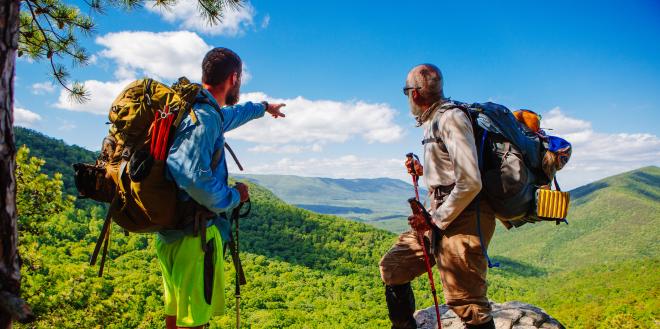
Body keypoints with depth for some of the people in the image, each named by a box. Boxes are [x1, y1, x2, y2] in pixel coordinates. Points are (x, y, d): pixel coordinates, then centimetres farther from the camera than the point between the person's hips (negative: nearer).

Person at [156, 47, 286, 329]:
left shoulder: (195, 109, 13)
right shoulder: (204, 115, -18)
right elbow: (193, 176, -32)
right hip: (196, 232, -10)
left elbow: (230, 114, 35)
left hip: (175, 230, 10)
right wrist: (233, 197, -15)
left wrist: (263, 107, 51)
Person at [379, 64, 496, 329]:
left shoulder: (451, 118, -13)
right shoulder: (433, 121, 16)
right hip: (442, 216, 10)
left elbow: (470, 182, -21)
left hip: (463, 219, -10)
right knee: (392, 267, 13)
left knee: (467, 305, -7)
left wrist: (436, 219, -14)